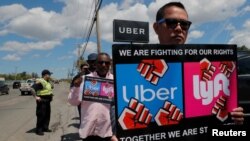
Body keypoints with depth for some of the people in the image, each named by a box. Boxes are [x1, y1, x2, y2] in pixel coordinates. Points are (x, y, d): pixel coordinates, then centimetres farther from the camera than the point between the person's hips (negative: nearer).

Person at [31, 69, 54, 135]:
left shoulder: (48, 82, 12)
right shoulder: (40, 82, -17)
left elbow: (51, 87, 32)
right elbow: (32, 89, -27)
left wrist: (50, 94, 20)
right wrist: (36, 97, -27)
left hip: (47, 100, 10)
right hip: (42, 101, -10)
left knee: (47, 115, 14)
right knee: (41, 115, -5)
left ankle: (45, 127, 26)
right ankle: (38, 130, 5)